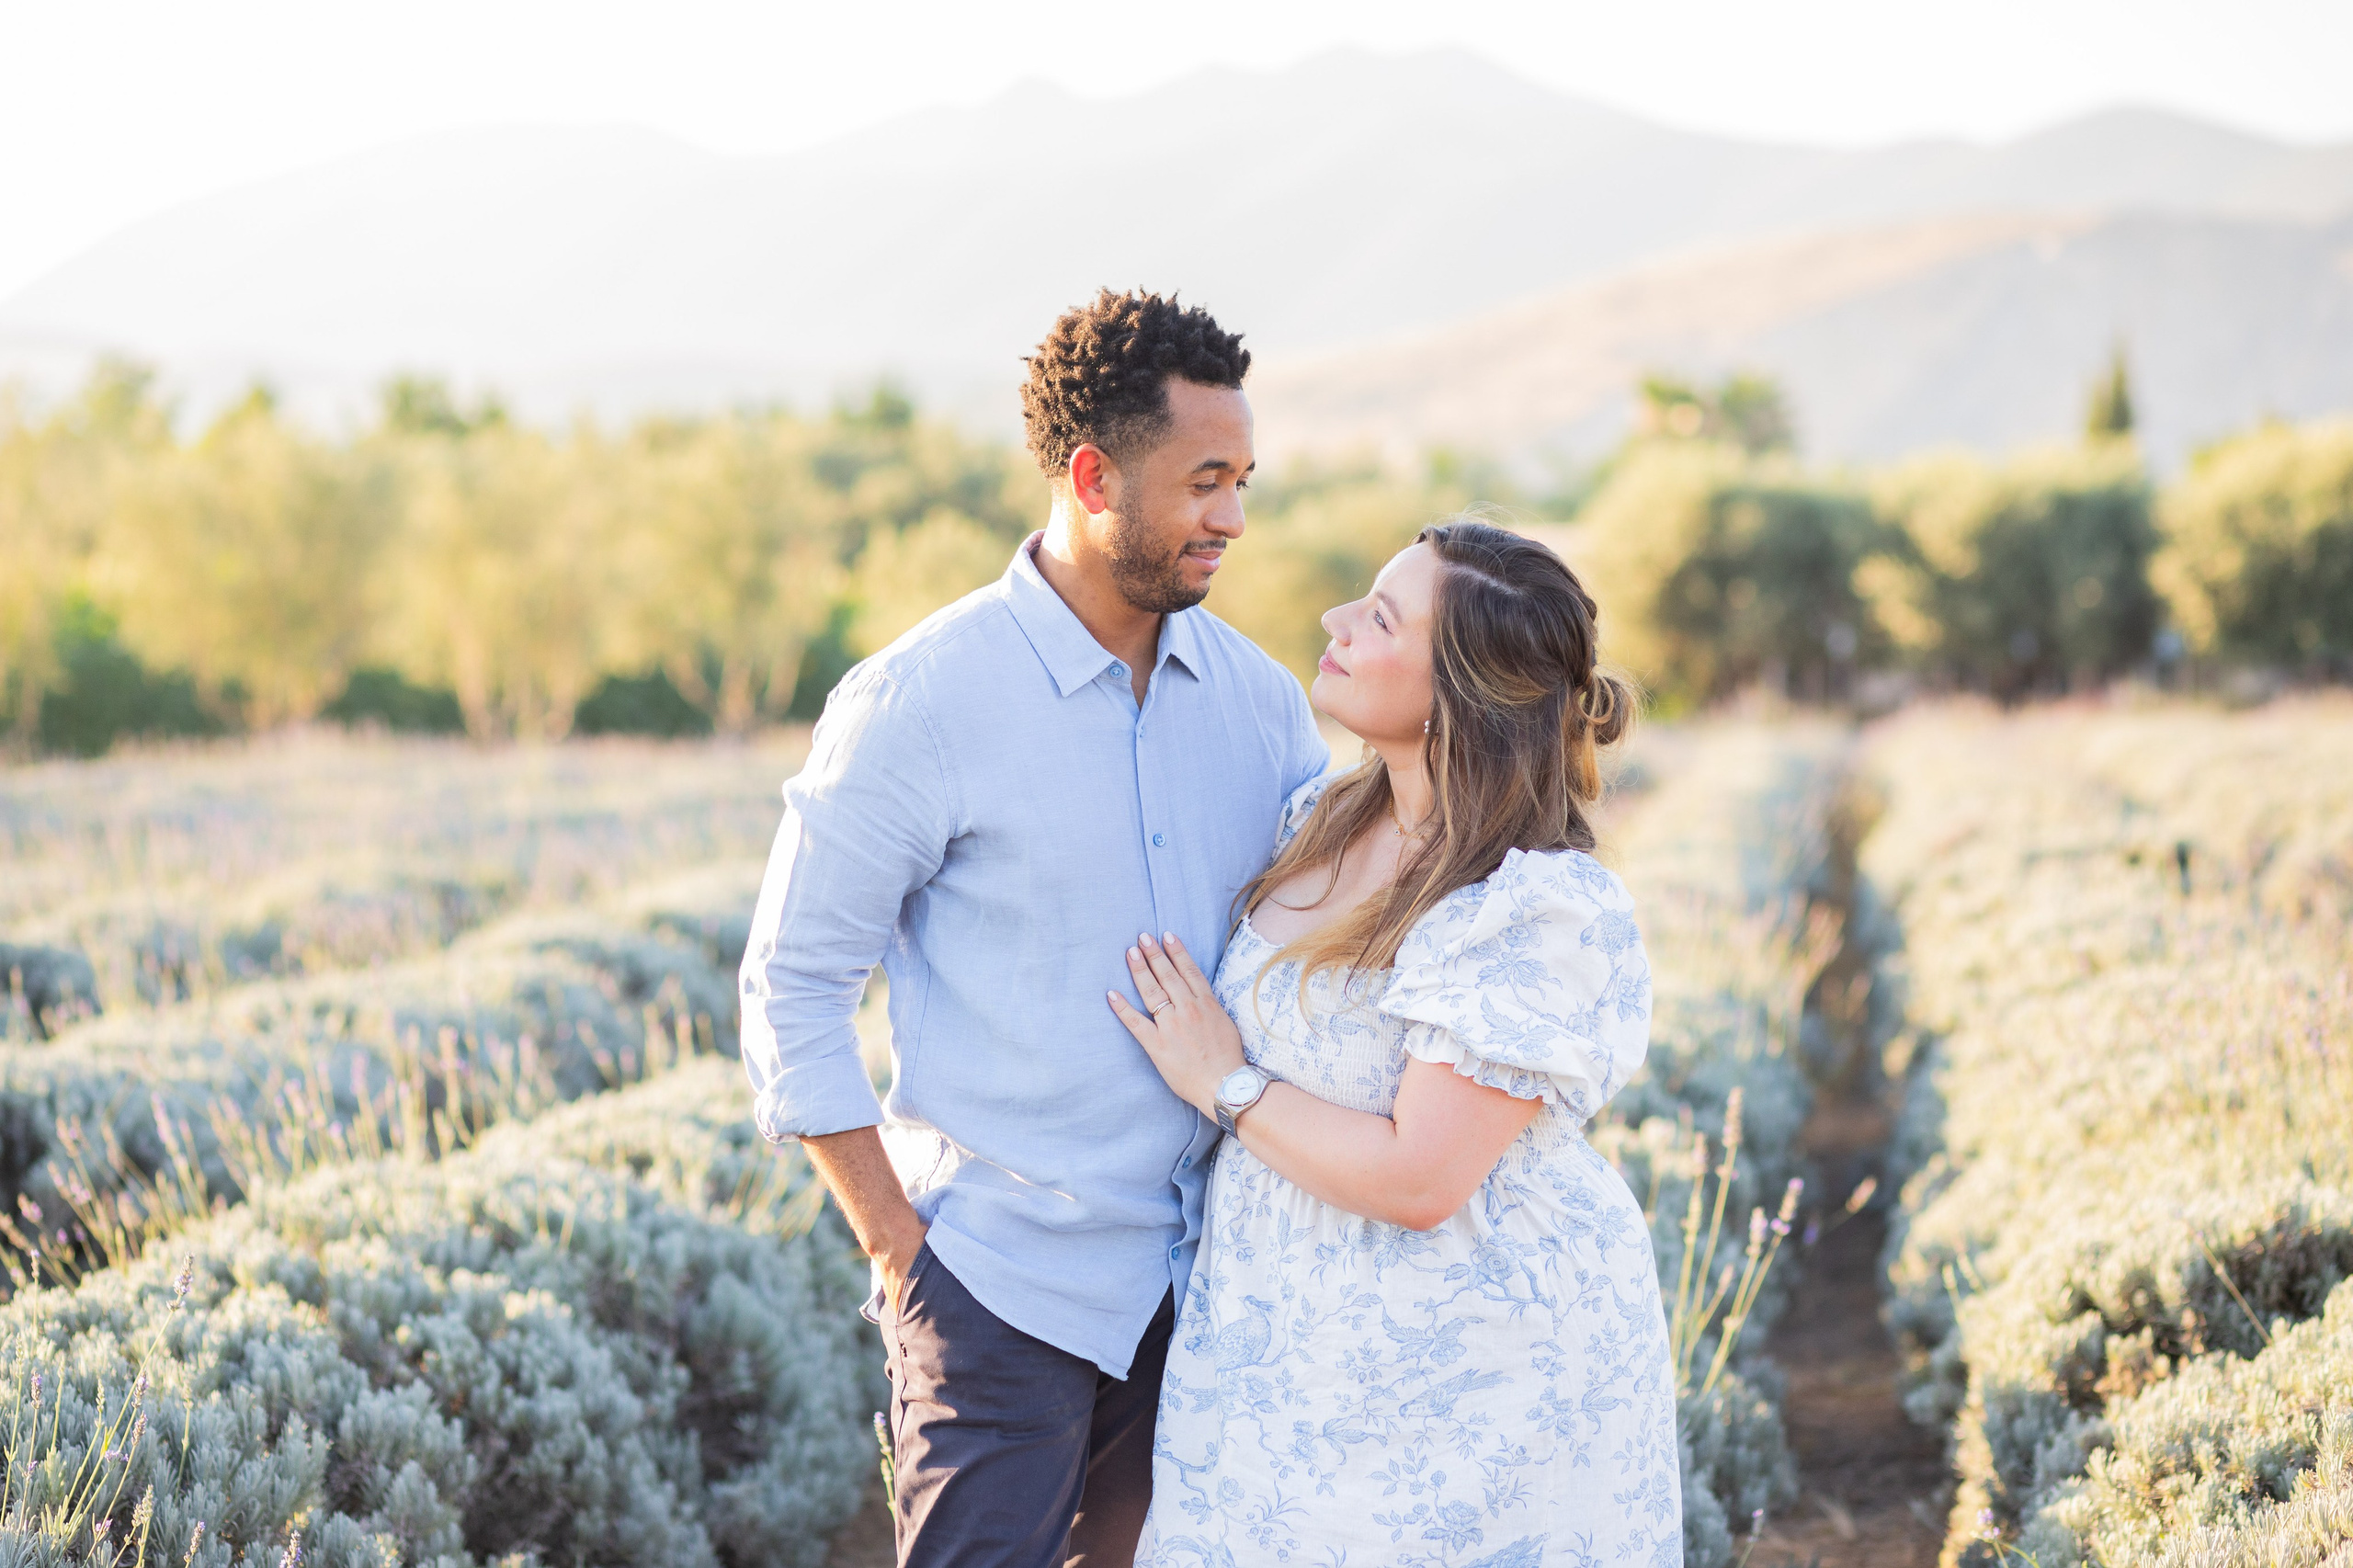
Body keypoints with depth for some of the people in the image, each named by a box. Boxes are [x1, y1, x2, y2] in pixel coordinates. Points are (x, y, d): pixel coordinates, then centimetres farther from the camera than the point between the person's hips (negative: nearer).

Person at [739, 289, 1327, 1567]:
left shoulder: (1255, 693, 4)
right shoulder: (921, 702, -11)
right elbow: (792, 992, -7)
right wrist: (900, 1253, -9)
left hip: (1201, 1273, 5)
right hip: (1005, 1289, -5)